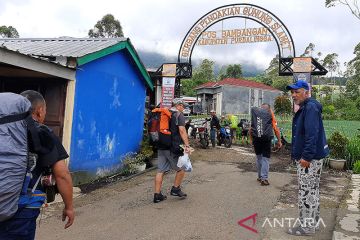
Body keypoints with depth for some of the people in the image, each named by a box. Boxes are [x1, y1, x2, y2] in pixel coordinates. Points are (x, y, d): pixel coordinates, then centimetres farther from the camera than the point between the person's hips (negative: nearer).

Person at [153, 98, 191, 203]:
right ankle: (175, 189, 18)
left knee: (161, 170, 7)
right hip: (174, 147, -7)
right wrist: (187, 145, -20)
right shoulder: (179, 115, -6)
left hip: (161, 147, 7)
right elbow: (182, 130, -18)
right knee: (181, 168, 12)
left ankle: (157, 195, 9)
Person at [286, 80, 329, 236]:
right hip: (306, 156, 11)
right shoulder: (304, 108, 15)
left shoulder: (310, 108, -17)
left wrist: (306, 156, -28)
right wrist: (298, 154, 20)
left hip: (309, 158, -11)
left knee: (306, 191, -2)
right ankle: (313, 221, 31)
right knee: (312, 190, 18)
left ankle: (307, 226, 8)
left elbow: (312, 134, -26)